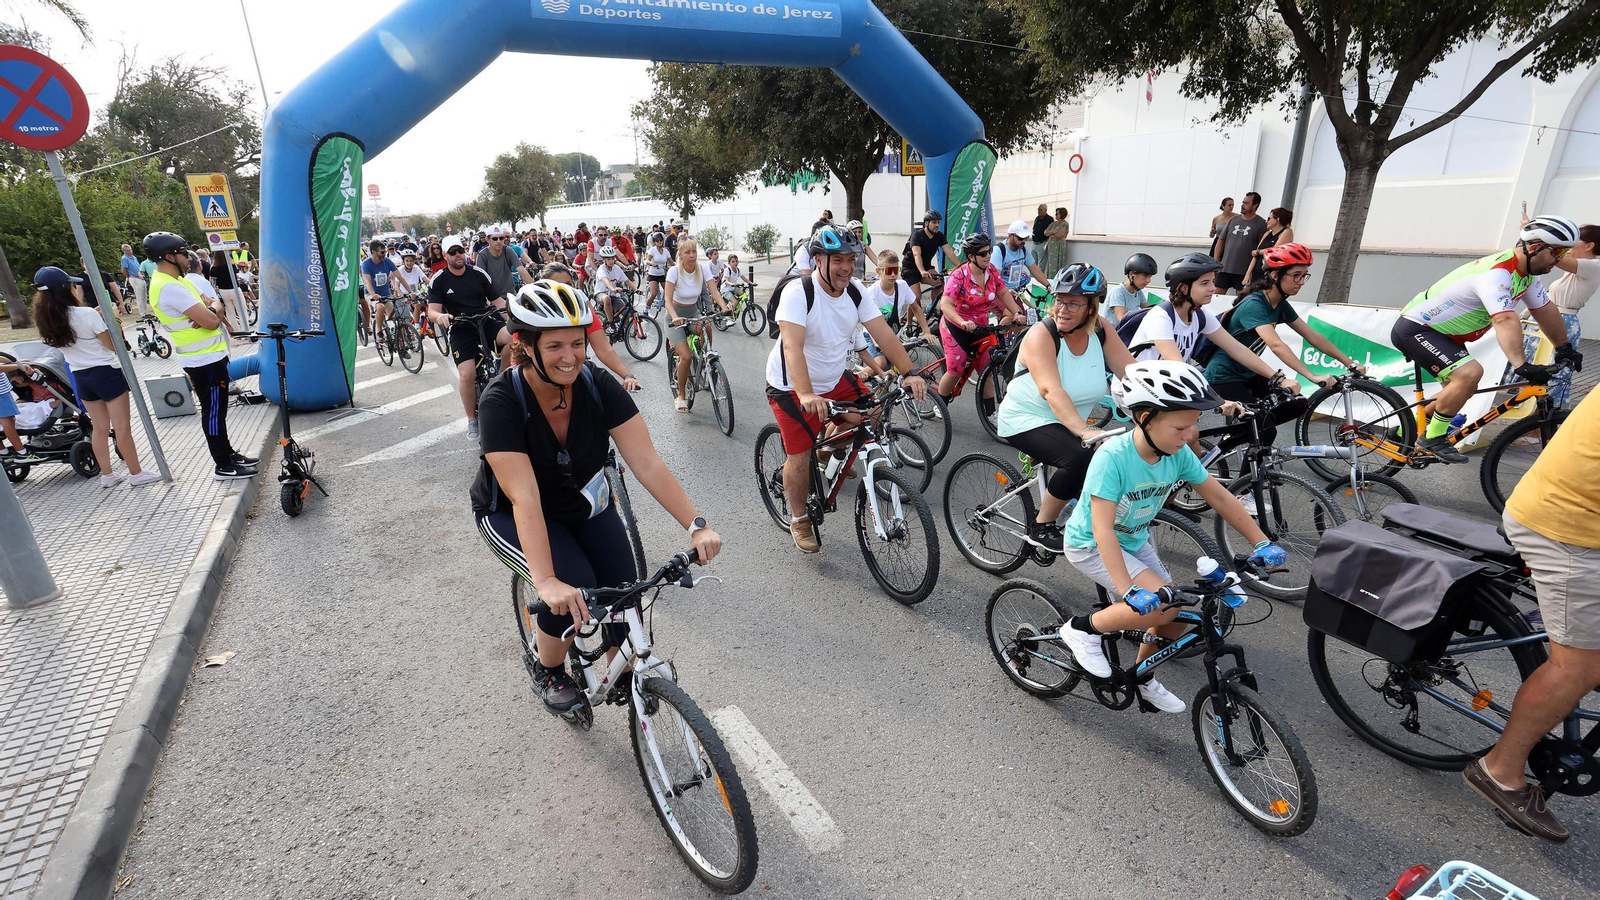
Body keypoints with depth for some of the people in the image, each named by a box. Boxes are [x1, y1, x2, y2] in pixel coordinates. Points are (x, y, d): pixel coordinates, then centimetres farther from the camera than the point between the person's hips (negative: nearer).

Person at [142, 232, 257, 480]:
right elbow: (211, 321, -26)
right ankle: (223, 466, 5)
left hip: (209, 356, 10)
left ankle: (228, 454, 29)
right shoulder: (169, 287, -21)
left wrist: (212, 309, -13)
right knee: (214, 412, -2)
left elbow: (214, 305, 10)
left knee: (217, 409, 18)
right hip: (205, 361, -10)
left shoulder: (176, 281, 11)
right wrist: (212, 310, -3)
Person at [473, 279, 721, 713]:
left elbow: (648, 463, -26)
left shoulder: (598, 385, -21)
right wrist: (547, 583, -46)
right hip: (509, 514, -3)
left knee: (624, 593, -13)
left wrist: (696, 525, -36)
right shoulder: (502, 400, -29)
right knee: (573, 586, -26)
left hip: (582, 502, 3)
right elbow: (525, 499, -36)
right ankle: (545, 666, 6)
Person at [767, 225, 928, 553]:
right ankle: (799, 520, 18)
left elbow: (884, 334, -11)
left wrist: (910, 373, -24)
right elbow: (792, 347, -36)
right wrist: (806, 395, -50)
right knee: (800, 456, -6)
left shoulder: (854, 293, -6)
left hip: (835, 379, 6)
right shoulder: (797, 292, -24)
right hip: (791, 386, -6)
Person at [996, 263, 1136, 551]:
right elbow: (1051, 390, -35)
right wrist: (1084, 431, -47)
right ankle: (1041, 527, -10)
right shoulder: (1041, 335, -21)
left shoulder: (1101, 331, -4)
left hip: (1068, 424, 6)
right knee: (1081, 457, -30)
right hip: (1025, 421, -6)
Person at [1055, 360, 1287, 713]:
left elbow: (1221, 498, 0)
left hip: (1134, 541, 7)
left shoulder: (1179, 454, -14)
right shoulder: (1112, 457, -33)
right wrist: (1129, 592, -41)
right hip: (1090, 546, -7)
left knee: (1175, 622, 6)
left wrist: (1262, 543, -2)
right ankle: (1082, 629, -3)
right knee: (1162, 605, -24)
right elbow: (1103, 531, -36)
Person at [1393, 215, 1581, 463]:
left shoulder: (1526, 274, 5)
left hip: (1437, 331, 11)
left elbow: (1546, 311, 16)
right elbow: (1505, 321, -37)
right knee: (1470, 373, -26)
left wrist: (1565, 348, 20)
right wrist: (1521, 365, -45)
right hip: (1413, 329, -11)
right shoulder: (1497, 273, -26)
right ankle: (1433, 437, -12)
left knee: (1460, 387, 18)